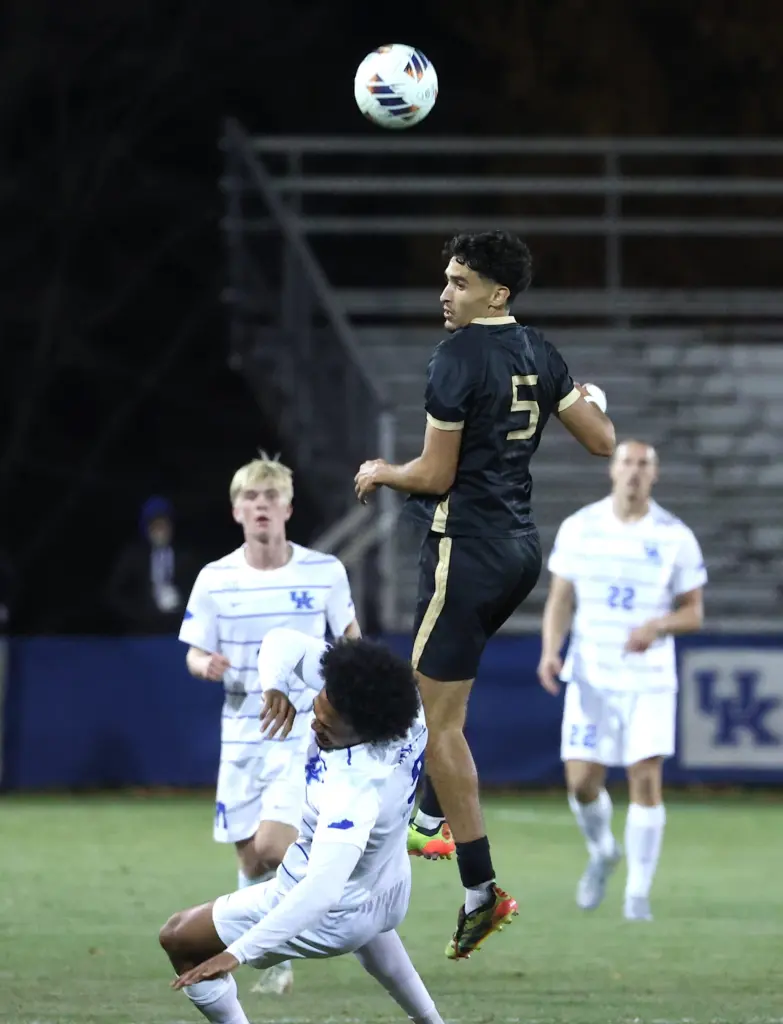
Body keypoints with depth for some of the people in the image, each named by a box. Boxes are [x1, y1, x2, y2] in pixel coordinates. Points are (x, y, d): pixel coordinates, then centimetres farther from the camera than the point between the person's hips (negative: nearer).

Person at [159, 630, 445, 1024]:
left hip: (331, 916, -8)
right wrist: (276, 686, -35)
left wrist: (238, 952, -56)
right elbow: (285, 643, -13)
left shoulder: (352, 789, -43)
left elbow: (321, 889, -52)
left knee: (178, 938, 4)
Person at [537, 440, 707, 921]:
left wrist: (658, 626, -19)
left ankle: (639, 893, 0)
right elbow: (560, 601, 5)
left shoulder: (675, 537, -2)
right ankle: (602, 852, 29)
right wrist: (550, 650, -12)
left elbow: (693, 612, 2)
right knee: (583, 783, -4)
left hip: (650, 678, -1)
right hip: (591, 679, 1)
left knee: (647, 781, -11)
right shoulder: (579, 529, 1)